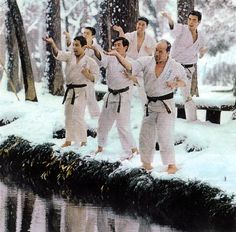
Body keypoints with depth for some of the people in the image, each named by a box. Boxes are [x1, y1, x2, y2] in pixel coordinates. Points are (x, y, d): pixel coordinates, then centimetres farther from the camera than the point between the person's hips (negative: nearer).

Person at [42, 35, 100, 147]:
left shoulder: (90, 62, -7)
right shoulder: (70, 56, 2)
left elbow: (94, 78, -3)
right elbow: (58, 54, -15)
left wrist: (87, 74, -25)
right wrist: (52, 44, -34)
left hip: (81, 92, -5)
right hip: (69, 91, 5)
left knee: (78, 116, -13)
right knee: (68, 116, 15)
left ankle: (83, 142, -5)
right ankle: (68, 140, 29)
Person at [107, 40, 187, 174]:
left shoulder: (175, 66, -9)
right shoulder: (147, 61, -4)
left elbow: (184, 81, 4)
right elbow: (130, 66, -11)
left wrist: (175, 84, -17)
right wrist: (117, 55, -25)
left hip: (166, 105, -5)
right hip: (150, 105, 5)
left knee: (165, 136, -11)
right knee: (146, 135, 12)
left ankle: (172, 165, 0)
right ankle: (147, 163, 28)